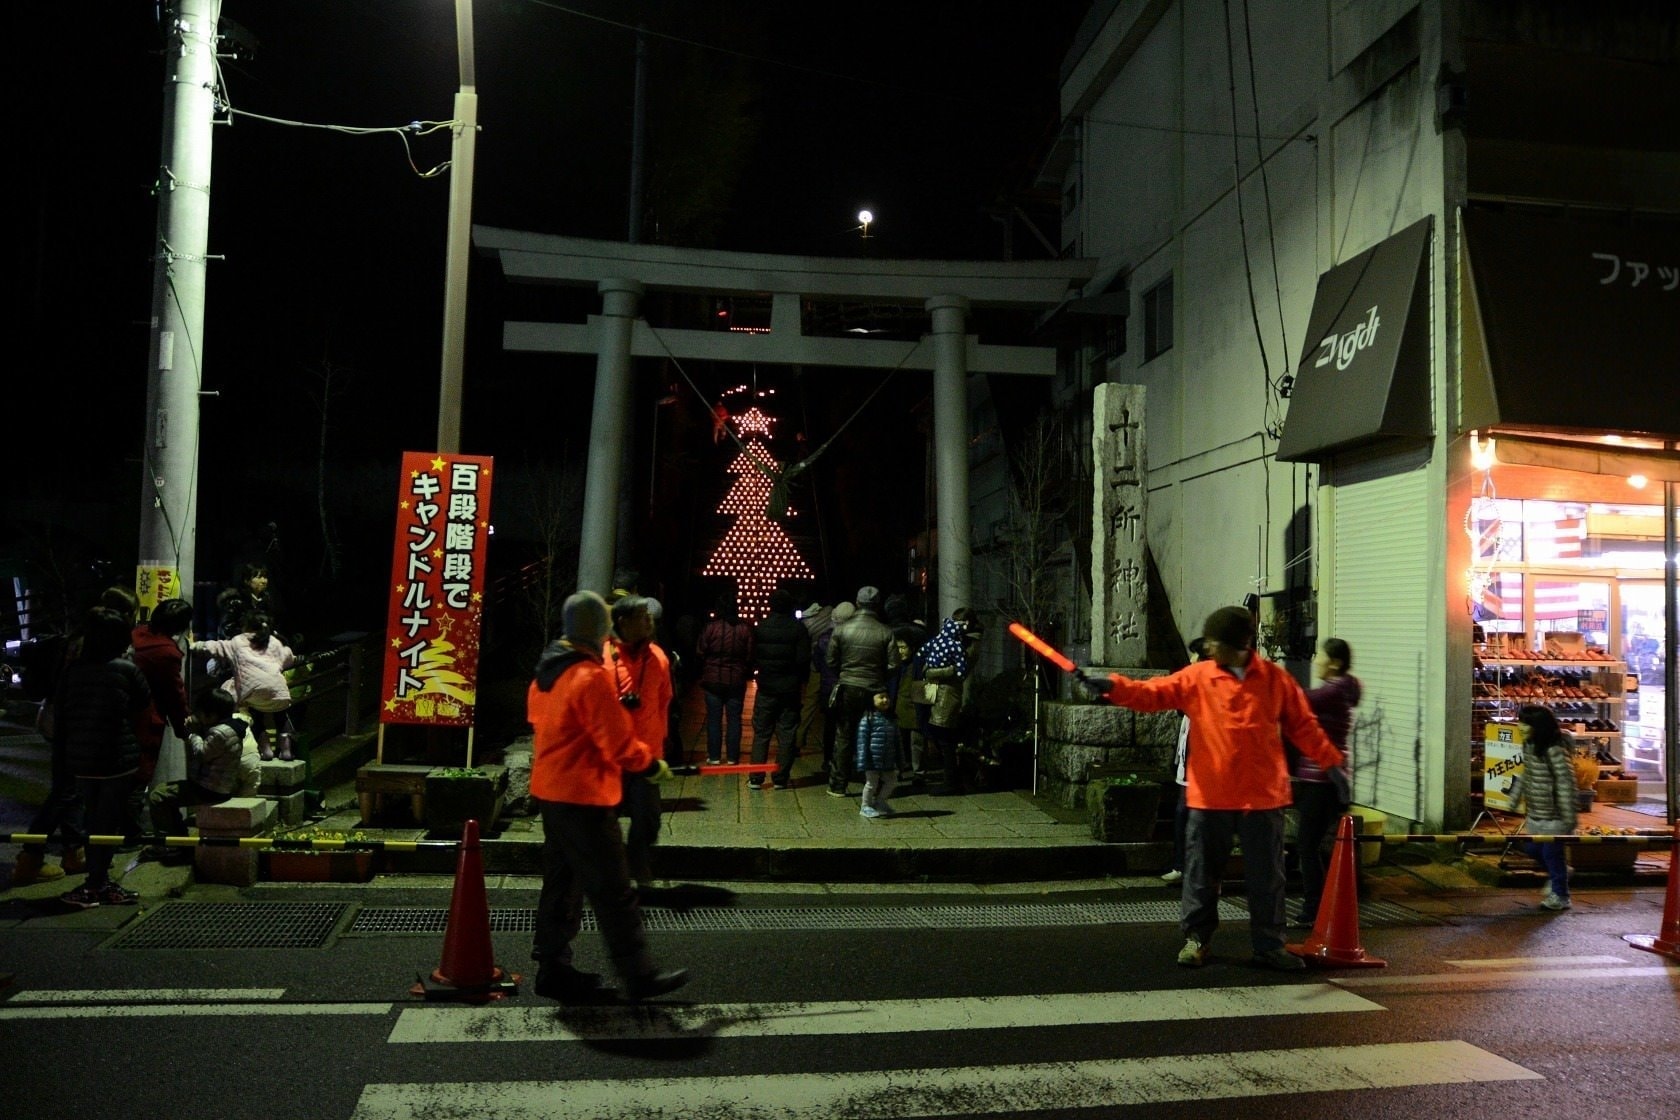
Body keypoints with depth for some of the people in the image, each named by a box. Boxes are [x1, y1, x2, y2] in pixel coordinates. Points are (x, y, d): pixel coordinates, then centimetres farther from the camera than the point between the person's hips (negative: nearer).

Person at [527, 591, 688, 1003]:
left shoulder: (547, 670, 8)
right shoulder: (591, 676, -20)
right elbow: (620, 743, -19)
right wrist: (652, 764, -3)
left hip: (551, 790, 9)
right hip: (583, 798, -9)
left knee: (562, 882, 17)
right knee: (613, 891, -1)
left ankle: (553, 966, 24)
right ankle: (639, 975, 7)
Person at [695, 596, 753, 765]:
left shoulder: (710, 627, -10)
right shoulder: (745, 629, -5)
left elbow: (700, 654, -6)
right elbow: (750, 656, -2)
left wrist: (703, 675, 9)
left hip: (713, 680, -1)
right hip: (736, 681, 1)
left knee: (714, 719, 8)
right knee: (734, 719, 9)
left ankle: (714, 756, 12)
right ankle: (732, 757, 12)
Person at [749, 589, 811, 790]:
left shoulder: (760, 628, -1)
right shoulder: (798, 628, -6)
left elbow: (753, 657, 3)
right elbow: (804, 659, -7)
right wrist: (802, 682, 3)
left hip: (766, 688, 1)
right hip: (790, 688, -1)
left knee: (761, 732, 8)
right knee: (787, 734, 5)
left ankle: (756, 778, 6)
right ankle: (781, 779, 5)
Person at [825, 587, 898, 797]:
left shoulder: (841, 629, -4)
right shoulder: (885, 632, -6)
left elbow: (831, 662, 1)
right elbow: (893, 665, -6)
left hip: (848, 689, 1)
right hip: (875, 691, -1)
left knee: (845, 738, 9)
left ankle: (838, 786, 11)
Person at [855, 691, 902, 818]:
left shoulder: (891, 720, 8)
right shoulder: (868, 719, -11)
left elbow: (896, 741, 13)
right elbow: (862, 741, -13)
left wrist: (897, 760, 13)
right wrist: (863, 762, -17)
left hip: (888, 760, 6)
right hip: (873, 760, -6)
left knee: (892, 781, 12)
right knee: (871, 784, 5)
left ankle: (879, 802, 32)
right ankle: (865, 807, 23)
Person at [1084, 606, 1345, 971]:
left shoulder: (1275, 679, 0)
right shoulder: (1195, 677, -1)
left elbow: (1303, 726, 7)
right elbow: (1153, 693, -8)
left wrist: (1331, 762, 4)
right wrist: (1112, 687, -22)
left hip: (1262, 797, 0)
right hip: (1209, 797, 0)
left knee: (1266, 876, 8)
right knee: (1201, 872, 9)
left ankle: (1269, 945, 22)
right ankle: (1196, 938, 23)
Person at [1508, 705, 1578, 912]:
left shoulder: (1555, 750, -24)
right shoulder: (1529, 745, 3)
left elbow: (1566, 783, -22)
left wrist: (1569, 816, -21)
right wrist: (1515, 798, 19)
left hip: (1553, 815, -8)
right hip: (1535, 812, 8)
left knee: (1551, 853, 3)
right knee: (1531, 847, 17)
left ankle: (1560, 896, 20)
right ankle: (1557, 875, 42)